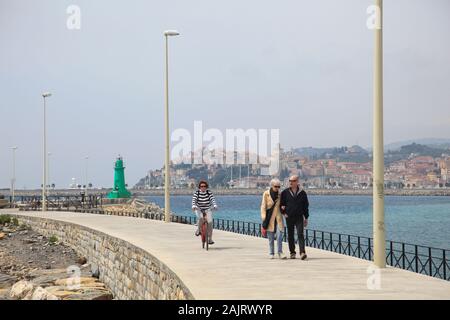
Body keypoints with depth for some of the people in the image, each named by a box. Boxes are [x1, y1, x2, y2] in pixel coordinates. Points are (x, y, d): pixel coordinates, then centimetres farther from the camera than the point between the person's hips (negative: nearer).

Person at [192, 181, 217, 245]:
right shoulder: (196, 193, -9)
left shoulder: (209, 192, -7)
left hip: (207, 209, 1)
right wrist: (194, 206, -42)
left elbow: (213, 199, -20)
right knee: (200, 217, -33)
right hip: (199, 209, -1)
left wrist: (215, 206, -39)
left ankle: (210, 239, -9)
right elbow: (194, 200, -22)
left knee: (210, 222, -16)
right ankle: (198, 230, -5)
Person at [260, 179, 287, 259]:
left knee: (279, 236, -9)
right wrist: (264, 218, -10)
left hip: (278, 218, 2)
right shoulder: (266, 194, -3)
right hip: (269, 218, -2)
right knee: (271, 237, 3)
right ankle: (271, 253, 13)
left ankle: (280, 252, -2)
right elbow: (263, 206, -3)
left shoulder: (280, 195, 6)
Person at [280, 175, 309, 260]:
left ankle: (302, 252, -20)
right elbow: (281, 203, 13)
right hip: (289, 217, 2)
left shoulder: (302, 193, 4)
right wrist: (283, 212, -1)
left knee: (300, 234, -13)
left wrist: (306, 218, 8)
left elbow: (306, 206, 9)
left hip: (299, 217, -1)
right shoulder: (285, 192, 4)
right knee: (290, 235, 7)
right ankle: (292, 253, 17)